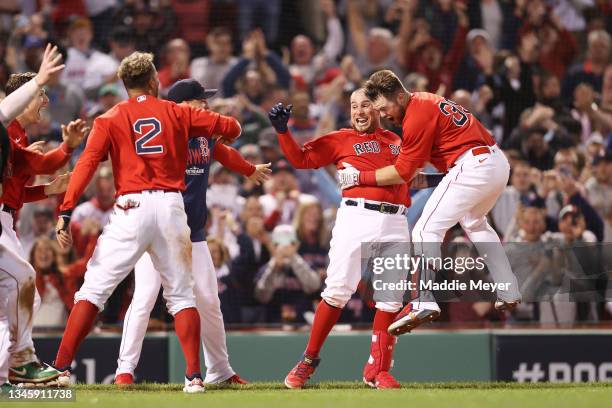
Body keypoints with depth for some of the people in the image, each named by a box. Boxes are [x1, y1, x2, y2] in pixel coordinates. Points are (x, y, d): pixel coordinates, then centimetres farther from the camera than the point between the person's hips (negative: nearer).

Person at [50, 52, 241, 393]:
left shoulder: (110, 120, 7)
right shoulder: (177, 113, 12)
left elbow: (87, 164, -5)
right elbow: (232, 128, 15)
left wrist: (66, 212, -10)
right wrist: (225, 134, 40)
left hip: (132, 208, -1)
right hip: (171, 207, 2)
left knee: (94, 288, -1)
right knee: (181, 294, 11)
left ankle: (61, 367, -10)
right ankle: (194, 375, 0)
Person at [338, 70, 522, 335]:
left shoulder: (417, 116, -12)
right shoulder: (426, 101, 17)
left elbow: (403, 173, -9)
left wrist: (359, 177, -3)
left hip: (472, 167, -10)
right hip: (499, 163, 10)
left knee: (427, 230, -12)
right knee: (475, 223, 31)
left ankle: (423, 303, -24)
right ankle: (509, 294, 32)